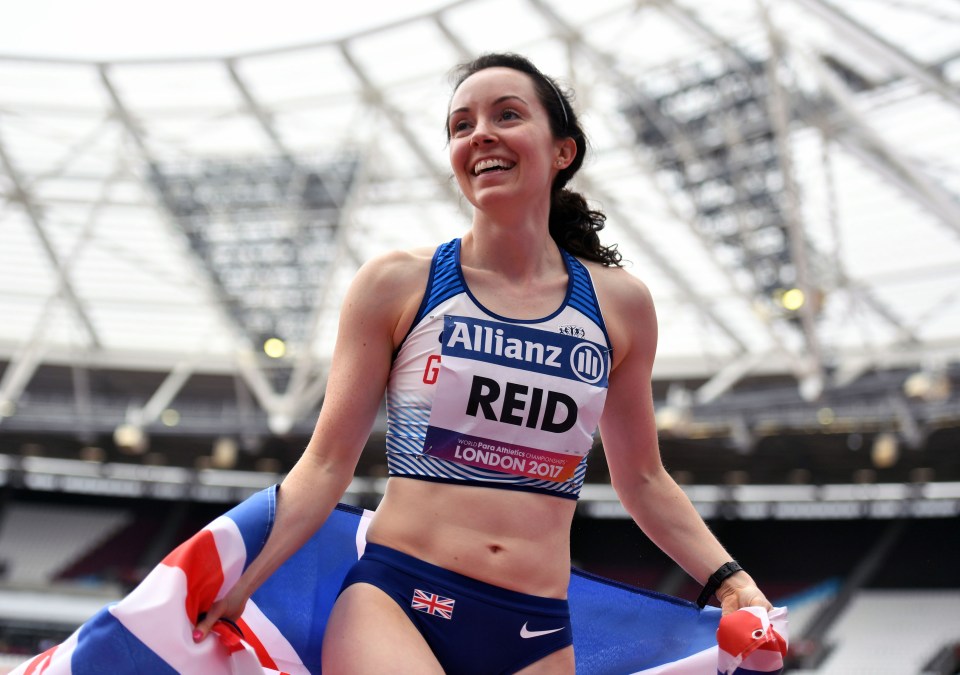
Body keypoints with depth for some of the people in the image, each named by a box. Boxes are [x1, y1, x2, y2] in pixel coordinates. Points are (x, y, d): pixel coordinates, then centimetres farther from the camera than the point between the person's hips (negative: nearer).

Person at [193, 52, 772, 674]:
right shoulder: (397, 285, 0)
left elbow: (642, 479, 16)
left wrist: (729, 579, 7)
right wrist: (241, 585, -7)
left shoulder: (620, 305, 6)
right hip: (393, 604, -2)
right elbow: (327, 465, 1)